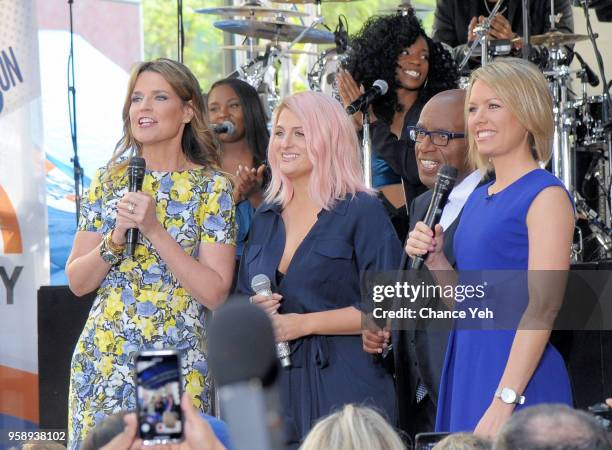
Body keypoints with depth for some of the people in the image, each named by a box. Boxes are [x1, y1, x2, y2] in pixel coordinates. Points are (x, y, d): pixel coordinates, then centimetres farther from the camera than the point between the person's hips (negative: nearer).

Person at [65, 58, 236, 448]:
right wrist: (116, 239, -12)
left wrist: (154, 229, -17)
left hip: (178, 367, -3)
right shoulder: (108, 180, 7)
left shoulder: (212, 187, -2)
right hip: (102, 361, 3)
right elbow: (78, 282, 6)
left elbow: (215, 293, -11)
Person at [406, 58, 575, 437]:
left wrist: (505, 400, -23)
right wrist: (434, 259, 3)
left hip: (517, 376, -8)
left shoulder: (546, 195, -9)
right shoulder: (479, 197, 16)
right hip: (468, 370, 8)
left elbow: (543, 308, -16)